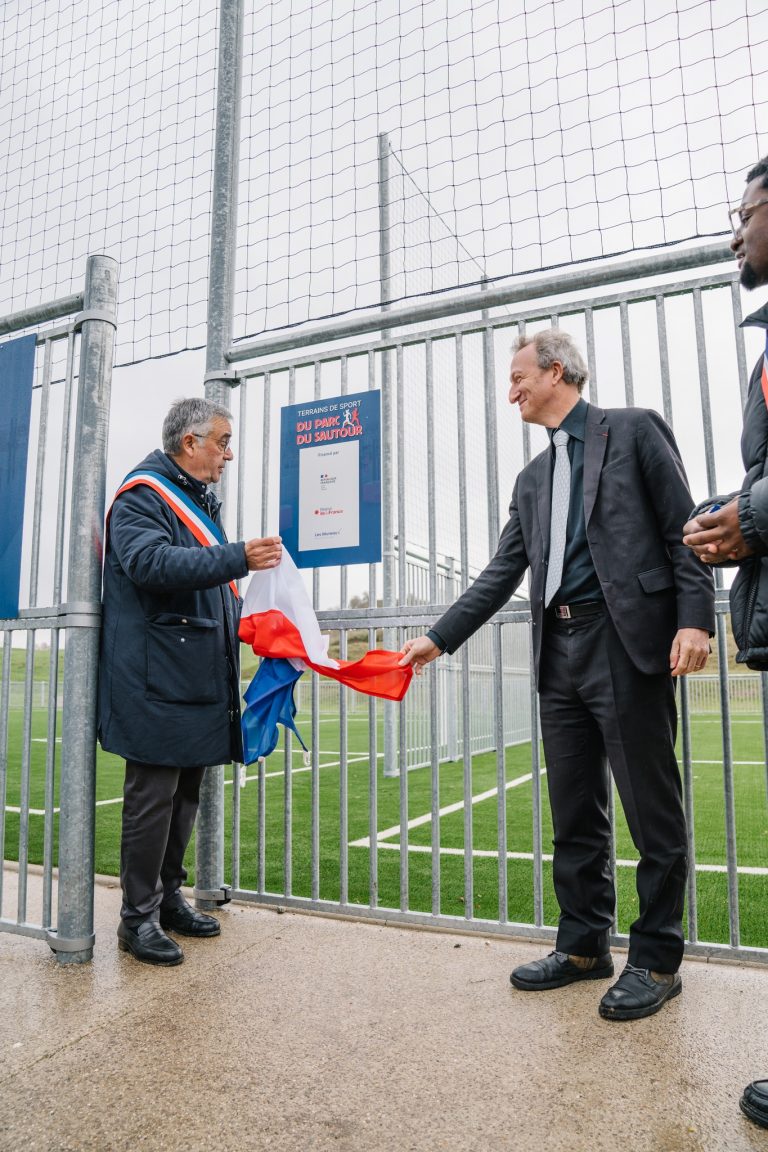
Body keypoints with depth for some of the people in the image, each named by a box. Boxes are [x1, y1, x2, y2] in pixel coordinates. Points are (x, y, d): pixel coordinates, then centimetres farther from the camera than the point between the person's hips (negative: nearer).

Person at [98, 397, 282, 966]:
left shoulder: (201, 502, 22)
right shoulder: (142, 495, -7)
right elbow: (151, 562, -25)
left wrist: (239, 620, 19)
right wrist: (238, 558, -33)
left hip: (199, 679, 9)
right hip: (158, 680, -9)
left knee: (185, 794, 15)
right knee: (153, 795, -2)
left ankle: (168, 896, 28)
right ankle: (139, 916, 11)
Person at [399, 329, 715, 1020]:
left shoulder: (633, 430, 4)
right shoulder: (533, 479, 21)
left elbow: (684, 528, -3)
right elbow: (501, 574, 16)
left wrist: (695, 619, -14)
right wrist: (438, 639, 10)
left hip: (627, 641, -6)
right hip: (560, 653, 7)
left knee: (652, 810, 3)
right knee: (575, 815, 12)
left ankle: (657, 961, 19)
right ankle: (584, 946, 26)